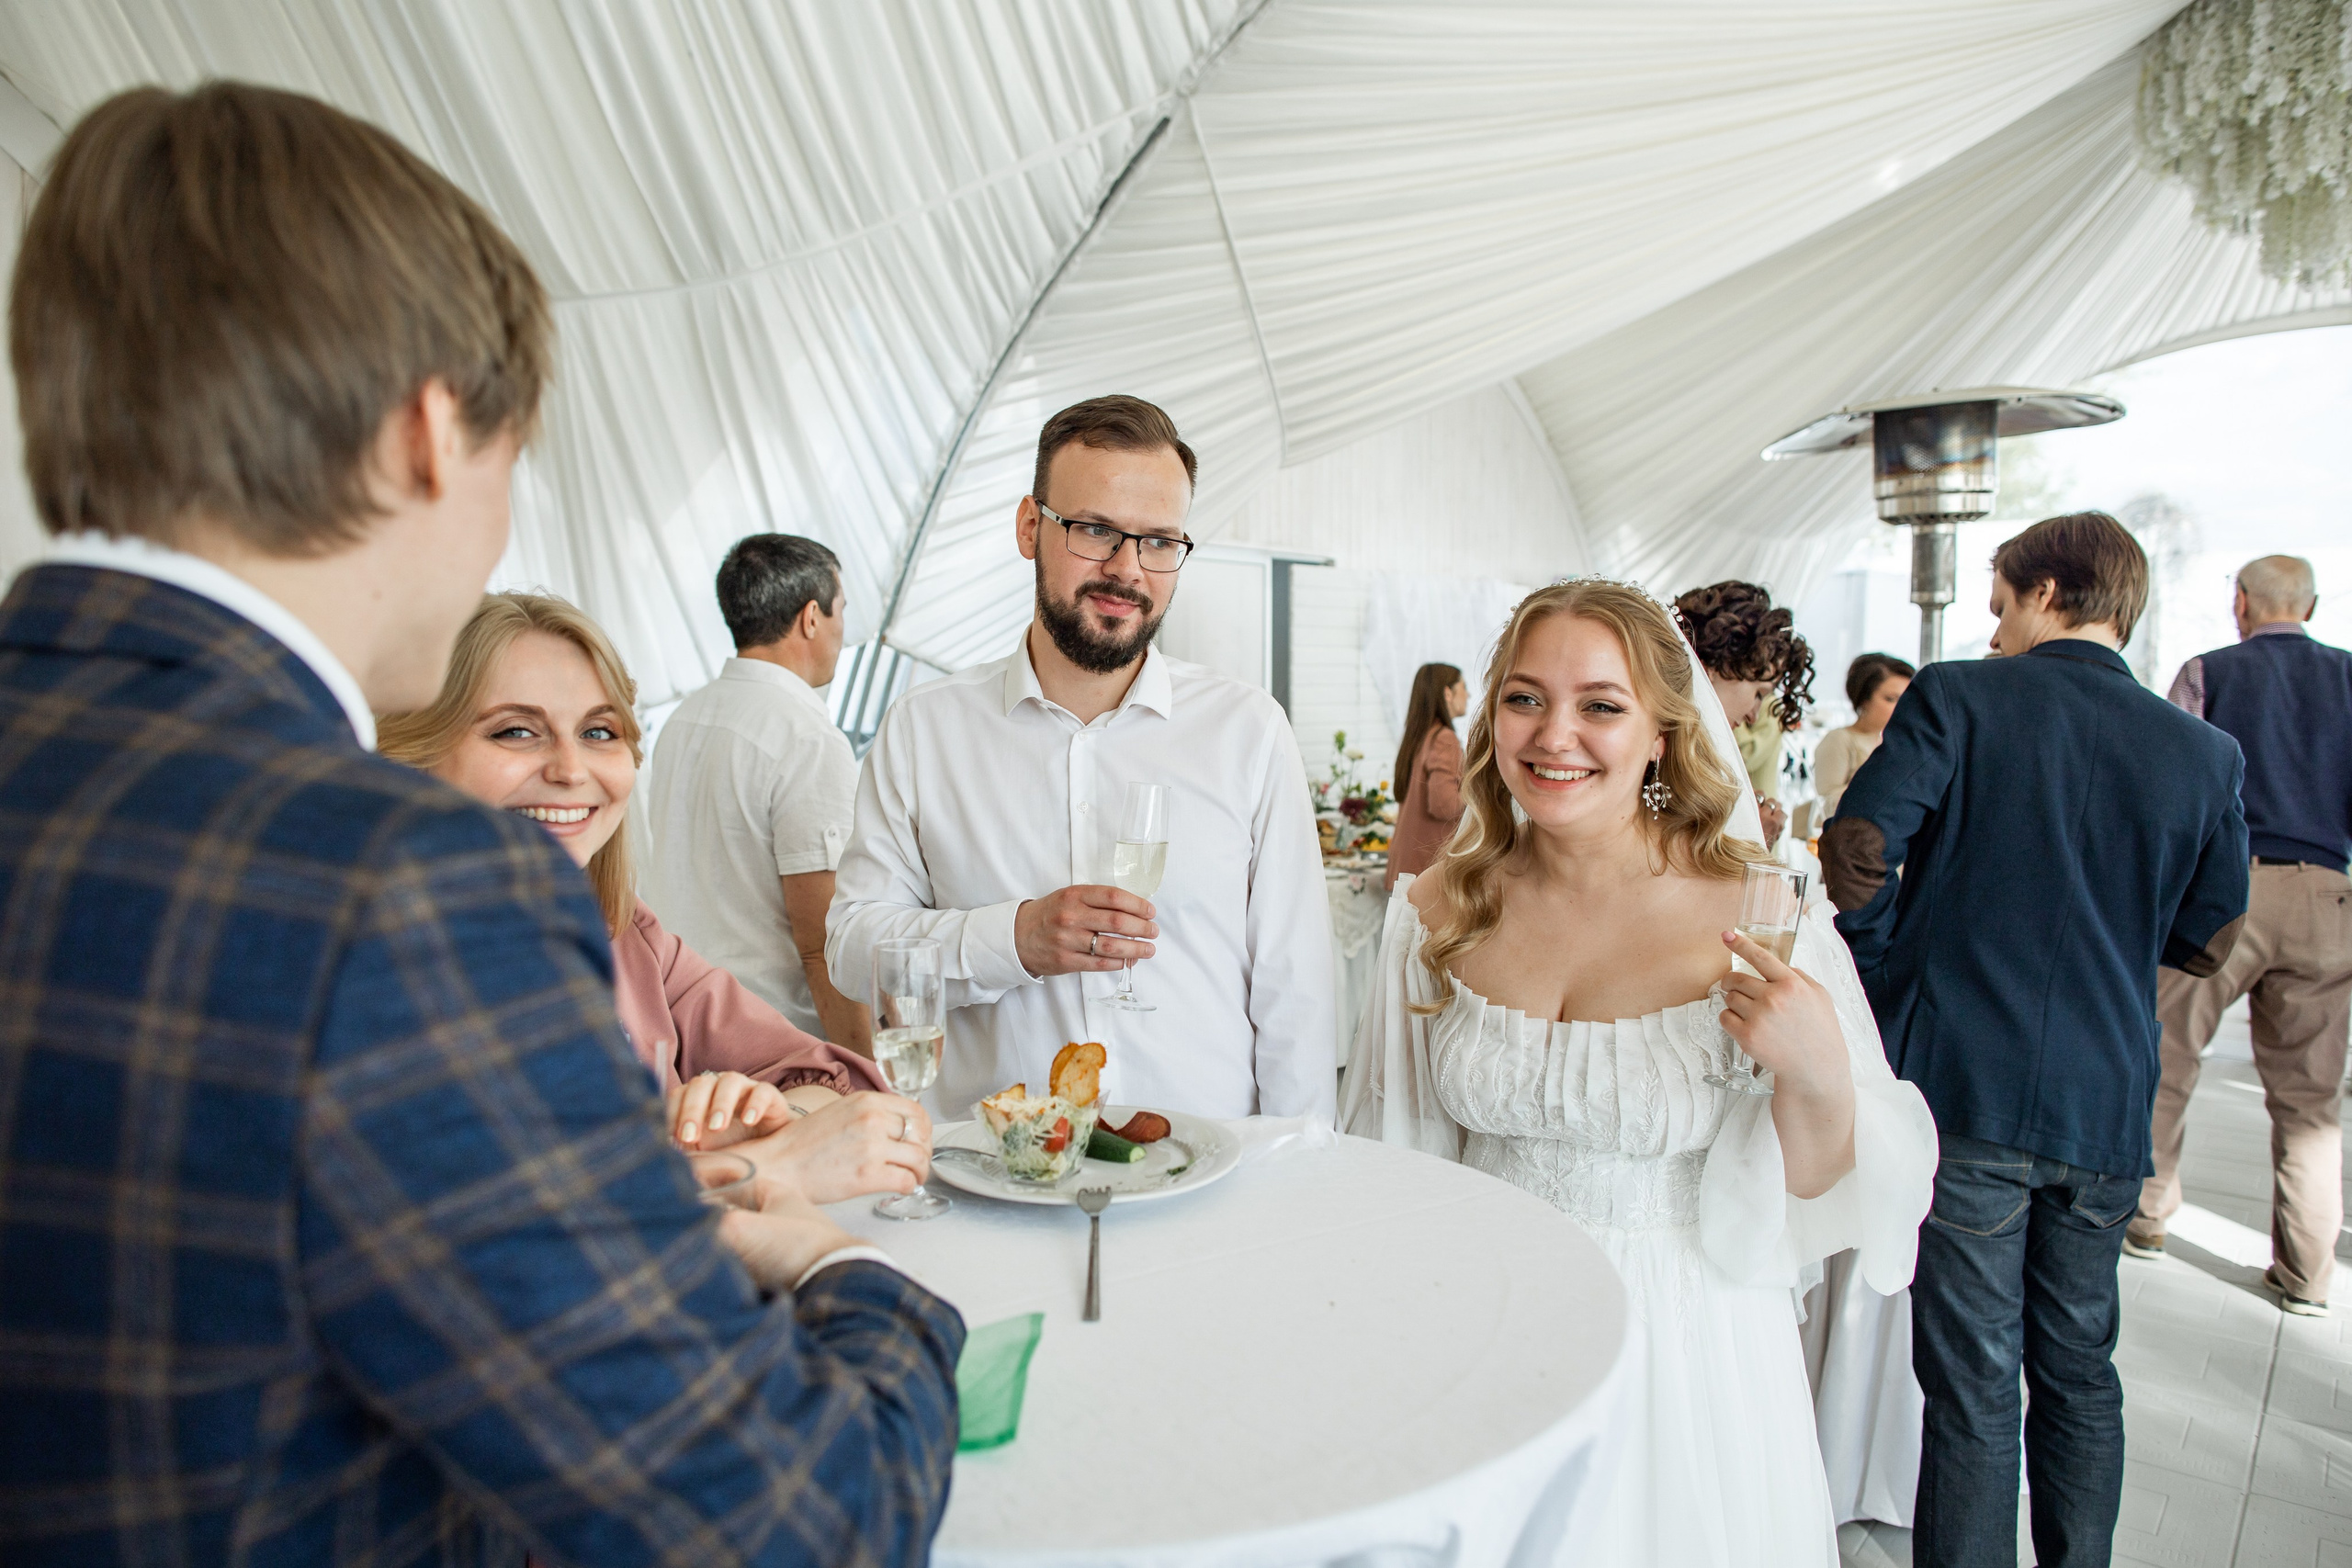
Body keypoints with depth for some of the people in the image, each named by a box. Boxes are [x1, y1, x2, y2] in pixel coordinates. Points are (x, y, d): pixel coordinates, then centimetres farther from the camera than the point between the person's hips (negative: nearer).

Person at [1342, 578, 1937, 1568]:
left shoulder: (1757, 921, -16)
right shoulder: (1439, 911, -8)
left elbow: (1810, 1198, -9)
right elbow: (1396, 1160, 5)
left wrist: (1819, 1080, -28)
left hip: (1675, 1356, -2)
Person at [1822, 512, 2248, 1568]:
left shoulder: (1956, 699, -7)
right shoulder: (2206, 753, 5)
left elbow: (1854, 848, -16)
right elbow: (2206, 945, 12)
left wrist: (1887, 968, 0)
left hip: (1963, 1086, -4)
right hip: (2107, 1106, 5)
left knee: (1973, 1383, 4)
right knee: (2080, 1370, 20)